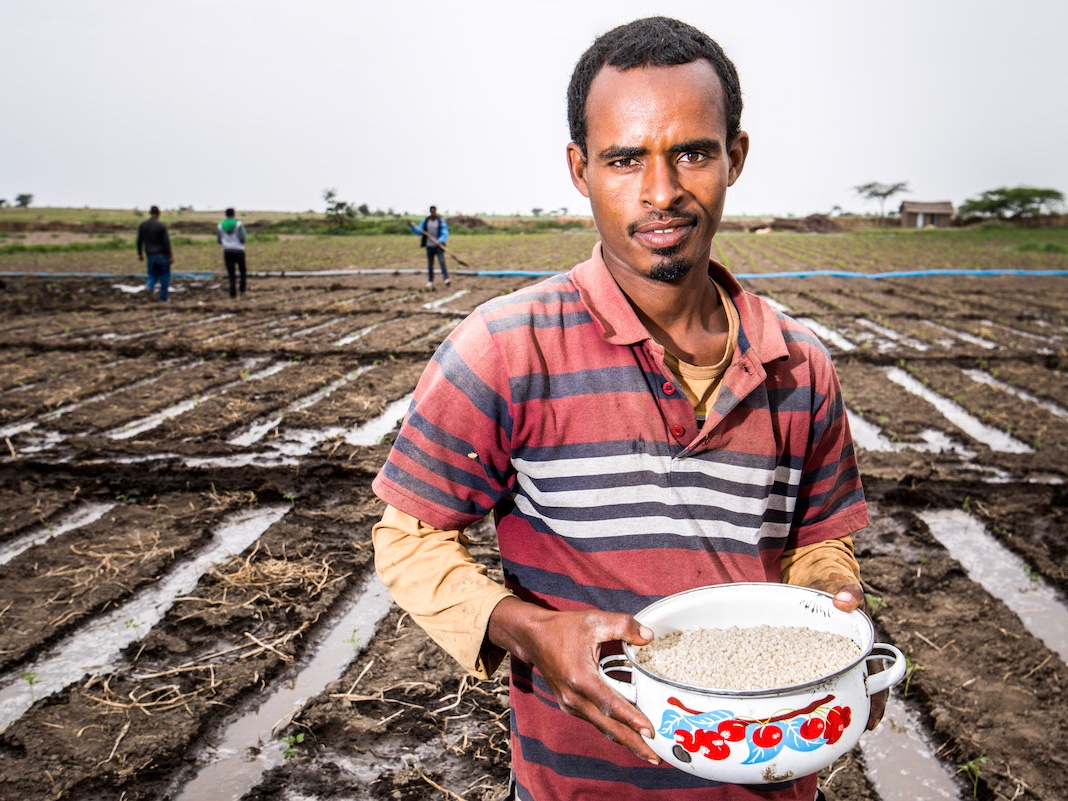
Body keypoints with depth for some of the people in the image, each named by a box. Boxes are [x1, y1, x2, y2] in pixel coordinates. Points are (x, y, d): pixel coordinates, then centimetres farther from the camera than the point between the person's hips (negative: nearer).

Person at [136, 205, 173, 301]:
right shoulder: (161, 226, -14)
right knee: (165, 276, 11)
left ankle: (150, 286, -17)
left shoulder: (142, 224, -1)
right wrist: (170, 256, -8)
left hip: (150, 255, 4)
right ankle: (163, 298, 12)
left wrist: (140, 254, 13)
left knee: (153, 275, 16)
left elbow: (139, 240, 3)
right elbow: (166, 242, -14)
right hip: (162, 254, -4)